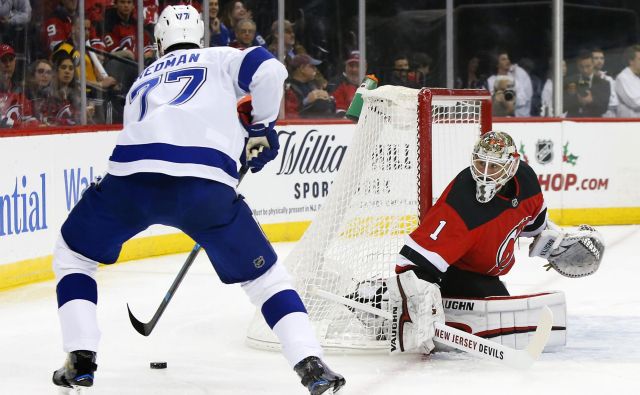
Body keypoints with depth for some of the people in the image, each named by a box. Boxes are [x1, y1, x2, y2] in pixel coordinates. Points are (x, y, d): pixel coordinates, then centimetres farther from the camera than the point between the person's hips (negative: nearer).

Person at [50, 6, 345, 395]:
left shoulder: (141, 82, 38)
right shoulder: (221, 59, 27)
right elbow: (268, 71, 6)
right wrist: (261, 128, 22)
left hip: (133, 173, 2)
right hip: (206, 184, -2)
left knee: (73, 254, 27)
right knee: (264, 273, 15)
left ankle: (81, 360, 16)